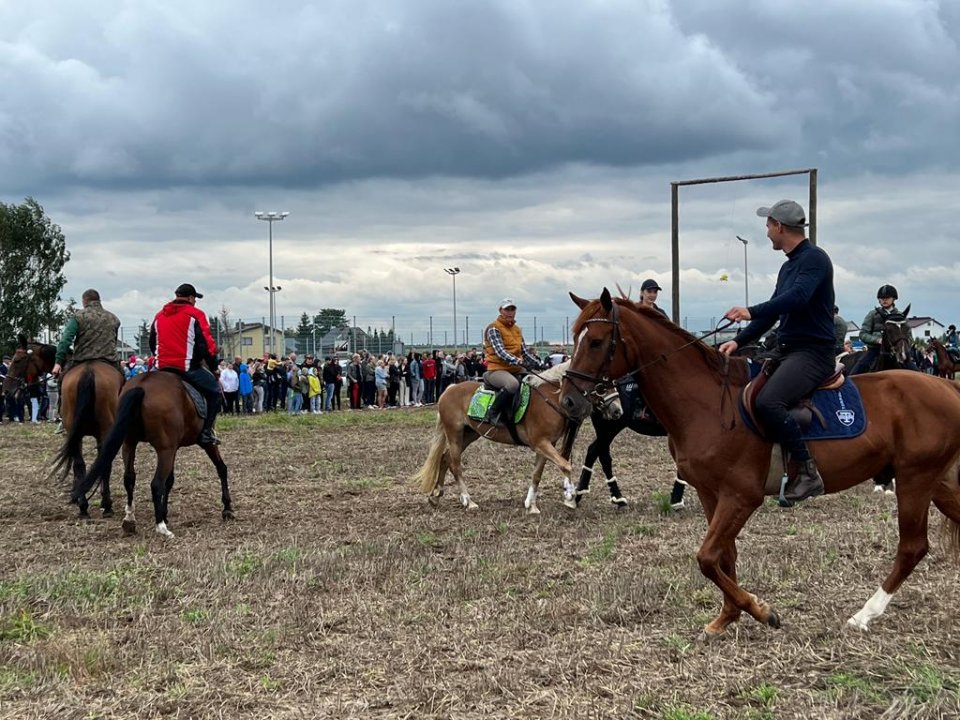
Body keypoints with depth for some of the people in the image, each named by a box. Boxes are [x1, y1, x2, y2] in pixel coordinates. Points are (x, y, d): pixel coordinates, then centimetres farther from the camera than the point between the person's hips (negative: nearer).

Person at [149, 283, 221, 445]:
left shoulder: (159, 316, 15)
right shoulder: (195, 315, -5)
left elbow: (152, 344, 20)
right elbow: (206, 345, -9)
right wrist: (211, 356, 11)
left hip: (163, 367, 6)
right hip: (188, 367, -6)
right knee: (214, 391, 6)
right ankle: (206, 432, -5)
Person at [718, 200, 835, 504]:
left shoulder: (815, 258, -10)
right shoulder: (789, 266, 20)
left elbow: (798, 296, -27)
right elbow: (774, 310, 23)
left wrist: (752, 312, -36)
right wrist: (739, 341, 12)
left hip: (813, 352, -11)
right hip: (786, 350, 11)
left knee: (767, 401, -30)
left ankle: (808, 472, -24)